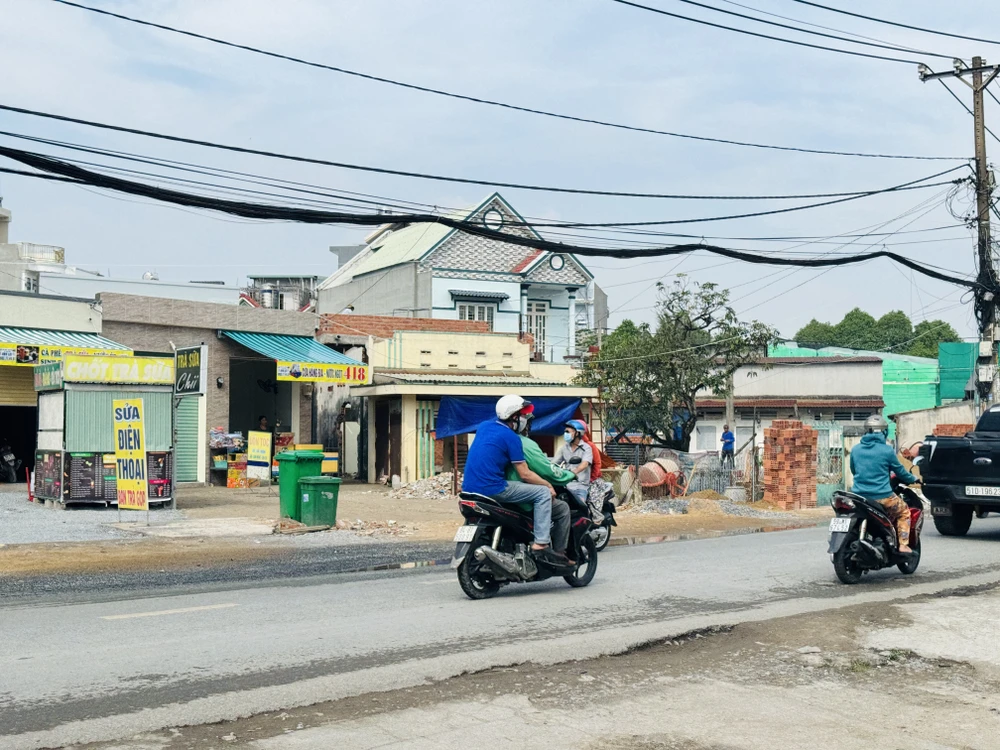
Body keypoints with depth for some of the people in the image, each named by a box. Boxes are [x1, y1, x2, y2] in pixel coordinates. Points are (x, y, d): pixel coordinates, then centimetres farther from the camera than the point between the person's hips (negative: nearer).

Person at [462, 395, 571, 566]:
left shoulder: (484, 426, 13)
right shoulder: (511, 437, -9)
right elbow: (525, 475, -8)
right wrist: (548, 485, 6)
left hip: (469, 487, 9)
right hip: (492, 489, -9)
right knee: (544, 493, -4)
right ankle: (541, 545, -10)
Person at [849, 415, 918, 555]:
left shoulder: (855, 449, 3)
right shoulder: (887, 450, -8)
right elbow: (900, 471, 5)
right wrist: (913, 479, 24)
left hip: (859, 495, 4)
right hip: (882, 496, -4)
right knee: (904, 511, 20)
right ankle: (903, 545, 9)